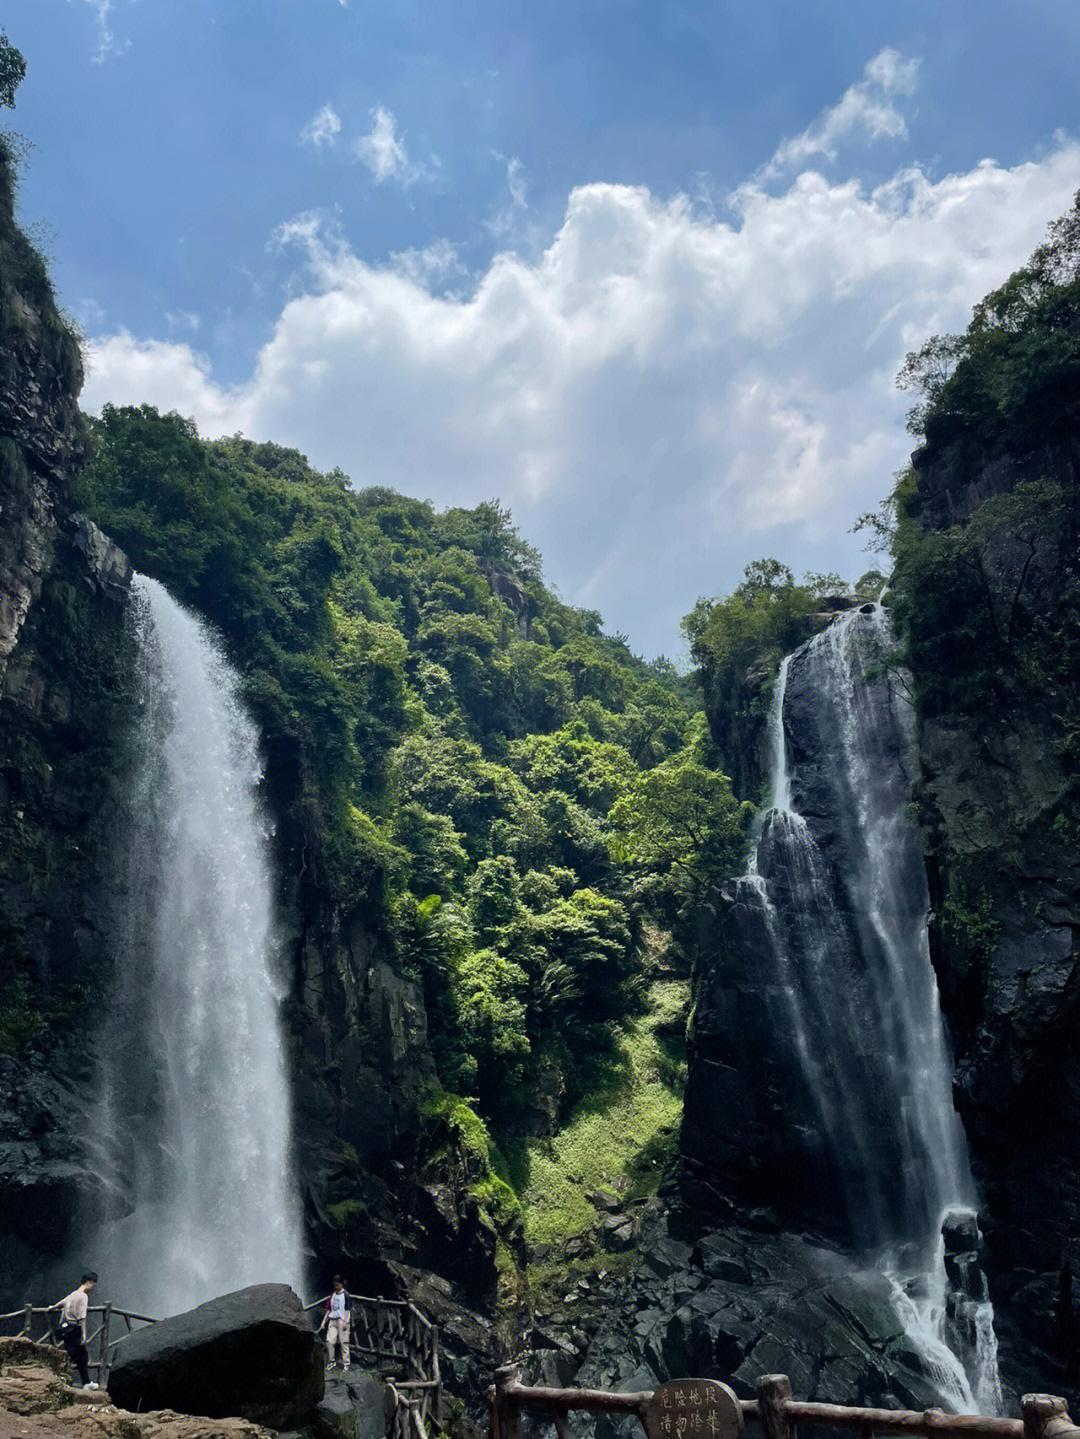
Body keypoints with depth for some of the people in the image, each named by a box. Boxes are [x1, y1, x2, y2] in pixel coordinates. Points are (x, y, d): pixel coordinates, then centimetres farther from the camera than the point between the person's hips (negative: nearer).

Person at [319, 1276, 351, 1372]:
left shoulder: (345, 1295, -2)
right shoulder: (332, 1295, 14)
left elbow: (347, 1310, -5)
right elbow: (329, 1310, 17)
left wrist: (344, 1321, -13)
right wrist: (323, 1322, 12)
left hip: (341, 1320, -5)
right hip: (332, 1320, 5)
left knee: (344, 1342, -4)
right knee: (329, 1341, -3)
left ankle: (345, 1363, 3)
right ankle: (331, 1361, 11)